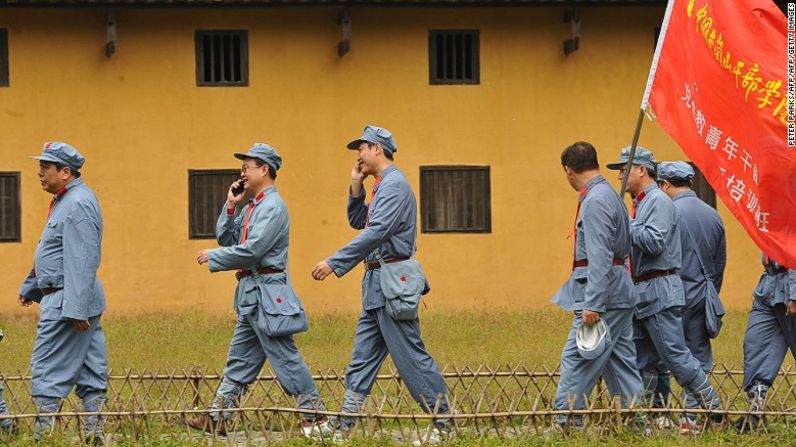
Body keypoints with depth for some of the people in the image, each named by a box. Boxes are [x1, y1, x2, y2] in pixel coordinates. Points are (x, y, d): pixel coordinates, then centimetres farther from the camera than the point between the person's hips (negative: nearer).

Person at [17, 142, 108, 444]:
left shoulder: (78, 204, -17)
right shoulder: (64, 201, 17)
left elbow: (83, 261, -23)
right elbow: (50, 254, 28)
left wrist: (76, 308, -27)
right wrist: (30, 287, 34)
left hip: (68, 302, -10)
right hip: (66, 300, 10)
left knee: (47, 371, -9)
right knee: (90, 375, 8)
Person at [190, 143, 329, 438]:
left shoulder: (272, 206, -13)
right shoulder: (252, 206, 16)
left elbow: (252, 250, -21)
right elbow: (225, 238, 17)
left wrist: (213, 258, -12)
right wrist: (230, 205, 6)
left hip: (266, 291, -10)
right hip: (250, 292, 10)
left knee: (284, 357, -8)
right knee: (239, 359, 12)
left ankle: (315, 419, -5)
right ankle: (218, 419, 16)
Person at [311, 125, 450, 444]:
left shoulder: (394, 185, -15)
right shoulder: (381, 185, 17)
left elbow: (375, 233, -23)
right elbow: (357, 221, 26)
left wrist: (334, 263, -24)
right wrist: (356, 186, 12)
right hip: (376, 283, 10)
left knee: (410, 354, -7)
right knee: (363, 355, 10)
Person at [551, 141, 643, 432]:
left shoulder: (595, 201, -14)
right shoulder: (610, 195, 18)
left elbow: (600, 258, -22)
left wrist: (593, 304, -25)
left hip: (603, 293, -10)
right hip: (619, 295, 10)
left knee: (576, 359, -9)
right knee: (621, 362, 11)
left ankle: (566, 423, -11)